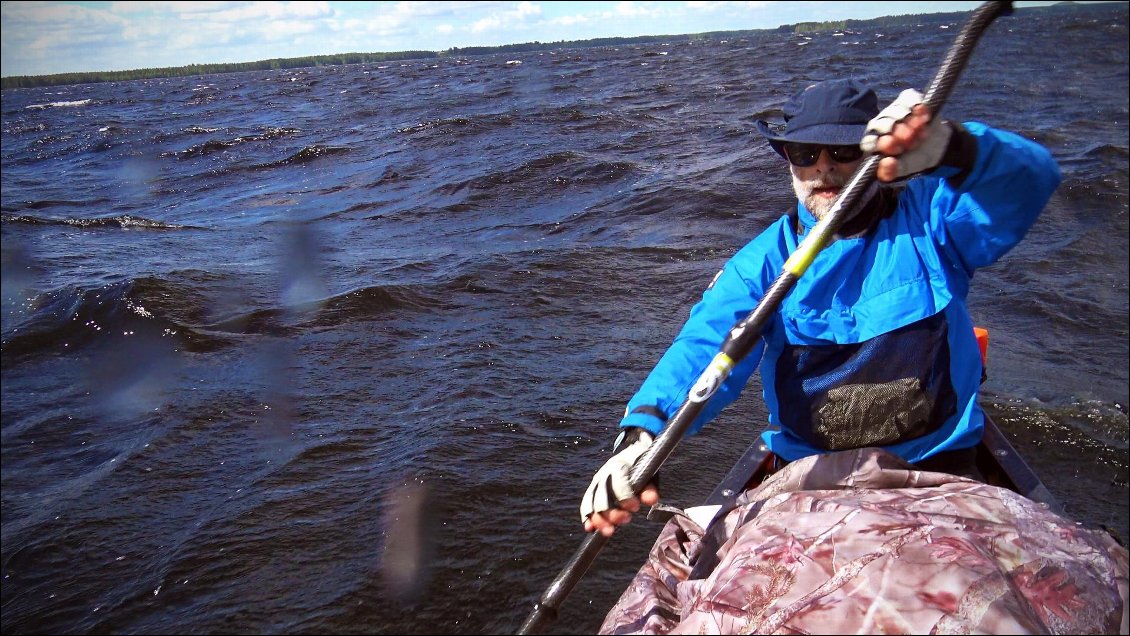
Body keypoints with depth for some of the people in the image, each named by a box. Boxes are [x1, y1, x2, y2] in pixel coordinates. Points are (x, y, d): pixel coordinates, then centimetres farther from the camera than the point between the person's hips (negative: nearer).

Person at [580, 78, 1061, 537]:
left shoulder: (928, 220, -1)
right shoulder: (765, 258, -1)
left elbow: (1030, 179, -18)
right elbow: (709, 341, -17)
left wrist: (951, 150, -42)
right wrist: (643, 429, -36)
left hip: (936, 463, -1)